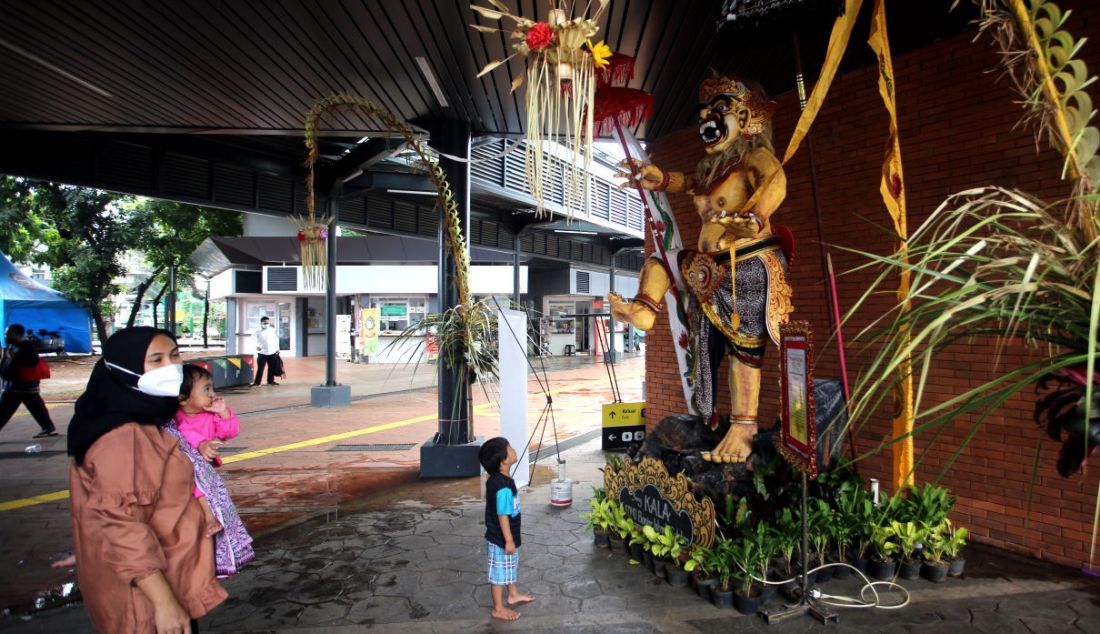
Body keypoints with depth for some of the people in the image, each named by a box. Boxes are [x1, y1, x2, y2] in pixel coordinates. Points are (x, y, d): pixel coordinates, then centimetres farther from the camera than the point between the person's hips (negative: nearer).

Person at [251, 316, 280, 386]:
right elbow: (256, 341, -2)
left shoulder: (272, 330, 6)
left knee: (272, 368, 9)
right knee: (260, 368, -4)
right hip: (262, 353, -3)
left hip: (272, 352, 3)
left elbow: (276, 340, 13)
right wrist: (257, 346, -23)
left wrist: (277, 349, 12)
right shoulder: (258, 332, -2)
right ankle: (257, 382, 2)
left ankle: (270, 381, 22)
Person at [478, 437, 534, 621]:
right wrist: (509, 541, -20)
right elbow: (503, 515, -27)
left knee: (510, 566, 26)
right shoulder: (503, 486, -32)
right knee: (500, 572, 8)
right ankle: (498, 609, 25)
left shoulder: (495, 480, -1)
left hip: (502, 536, 9)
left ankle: (513, 595, 46)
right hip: (501, 539, -9)